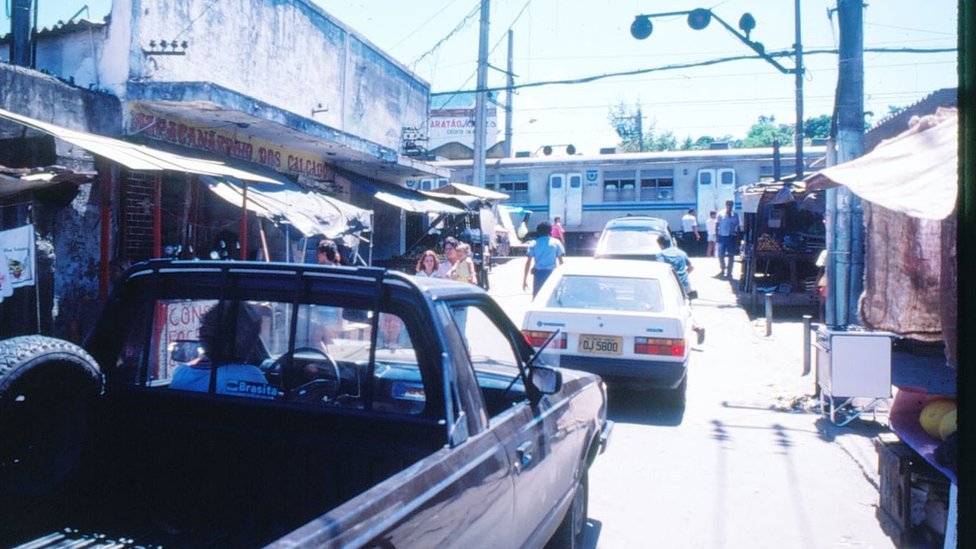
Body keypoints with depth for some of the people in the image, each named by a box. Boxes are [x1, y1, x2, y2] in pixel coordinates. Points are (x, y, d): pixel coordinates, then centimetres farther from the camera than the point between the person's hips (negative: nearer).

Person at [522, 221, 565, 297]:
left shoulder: (533, 244, 1)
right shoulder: (556, 243, 0)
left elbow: (528, 263, -4)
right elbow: (561, 261, 0)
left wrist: (524, 280, -1)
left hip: (538, 273, 1)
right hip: (551, 273, -1)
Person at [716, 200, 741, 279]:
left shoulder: (735, 215, 6)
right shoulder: (720, 214, 1)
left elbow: (737, 227, 10)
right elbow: (716, 225, 2)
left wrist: (737, 236, 1)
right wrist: (717, 235, -6)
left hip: (731, 237, 1)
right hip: (722, 237, -1)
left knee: (731, 256, 3)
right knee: (721, 255, 0)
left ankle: (729, 272, 11)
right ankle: (722, 270, 20)